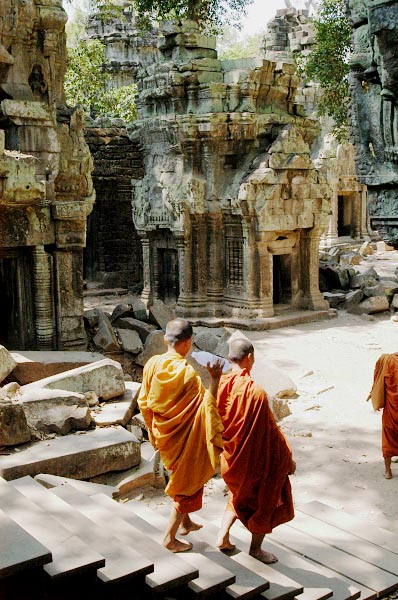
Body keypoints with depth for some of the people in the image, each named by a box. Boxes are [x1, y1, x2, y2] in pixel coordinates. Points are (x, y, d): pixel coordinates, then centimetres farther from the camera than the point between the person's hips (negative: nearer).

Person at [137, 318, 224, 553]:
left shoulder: (153, 364, -8)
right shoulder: (187, 373, -26)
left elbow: (144, 402, 2)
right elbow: (207, 406, -23)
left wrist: (154, 430, 15)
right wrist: (215, 379, -22)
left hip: (163, 434, 7)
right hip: (185, 438, -7)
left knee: (181, 478, 27)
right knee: (189, 484, 12)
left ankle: (186, 522, 43)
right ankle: (170, 537, 19)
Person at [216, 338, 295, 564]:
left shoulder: (220, 385, -10)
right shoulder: (255, 391, -28)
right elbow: (271, 430, -20)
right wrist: (288, 458, -7)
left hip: (230, 457, 6)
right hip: (255, 459, -6)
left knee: (241, 495, 30)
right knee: (265, 500, 18)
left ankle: (223, 536, 27)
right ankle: (256, 548, 32)